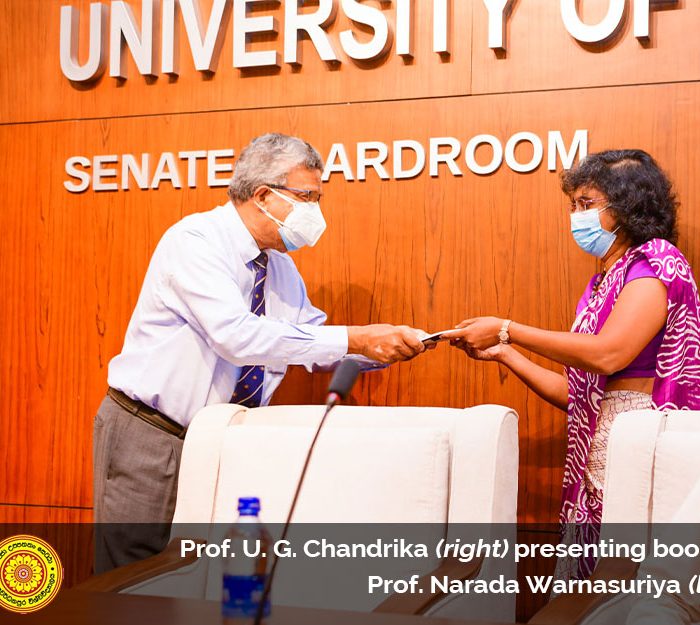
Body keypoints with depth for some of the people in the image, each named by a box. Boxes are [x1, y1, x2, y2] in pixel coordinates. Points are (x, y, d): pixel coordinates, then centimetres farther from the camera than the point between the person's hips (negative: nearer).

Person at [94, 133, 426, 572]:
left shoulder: (281, 270, 8)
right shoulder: (194, 241, -18)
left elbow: (317, 347, 14)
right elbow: (235, 334, -32)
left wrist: (387, 347, -6)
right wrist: (353, 339, -31)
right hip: (149, 438, -7)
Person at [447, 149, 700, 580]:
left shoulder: (656, 261, -4)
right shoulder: (604, 283, 19)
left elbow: (607, 355, -20)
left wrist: (506, 330, -13)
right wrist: (503, 354, 11)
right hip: (597, 446, 8)